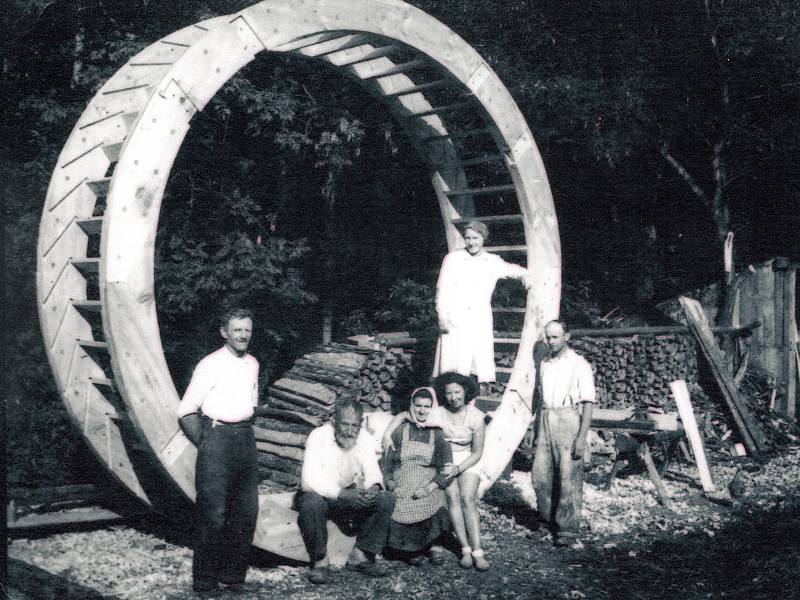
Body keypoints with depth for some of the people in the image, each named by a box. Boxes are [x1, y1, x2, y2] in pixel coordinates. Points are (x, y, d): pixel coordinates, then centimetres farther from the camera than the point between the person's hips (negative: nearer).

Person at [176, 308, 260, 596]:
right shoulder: (210, 365, -9)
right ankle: (204, 582, 5)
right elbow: (186, 412, -8)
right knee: (213, 513, -6)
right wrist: (205, 445, -8)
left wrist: (243, 431, 16)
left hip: (245, 439, 6)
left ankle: (234, 574, 21)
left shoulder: (252, 364, 10)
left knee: (247, 511, 8)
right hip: (215, 436, -6)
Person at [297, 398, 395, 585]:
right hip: (320, 494, -5)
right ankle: (320, 561, -18)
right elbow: (310, 480, -29)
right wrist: (342, 494, -42)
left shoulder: (364, 438, -3)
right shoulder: (318, 437, -19)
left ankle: (360, 556, -9)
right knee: (312, 502, -39)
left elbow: (372, 471, -7)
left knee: (386, 499, -17)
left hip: (350, 495, 5)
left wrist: (374, 487, -33)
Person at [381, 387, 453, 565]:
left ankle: (435, 545, -3)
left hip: (429, 486, -1)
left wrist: (428, 488, -14)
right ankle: (414, 548, 0)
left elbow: (447, 470, 1)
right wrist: (392, 486, -9)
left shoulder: (438, 435, 10)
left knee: (435, 508, -30)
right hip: (402, 489, 1)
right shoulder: (400, 432, 12)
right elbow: (386, 465, 8)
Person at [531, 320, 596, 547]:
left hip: (568, 421, -6)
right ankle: (549, 520, 21)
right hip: (546, 422, 6)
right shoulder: (545, 364, 15)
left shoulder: (579, 364, -3)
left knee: (569, 479, -4)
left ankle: (568, 530, 3)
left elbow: (588, 403, -6)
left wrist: (582, 437, -13)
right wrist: (537, 431, 17)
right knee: (539, 475, 4)